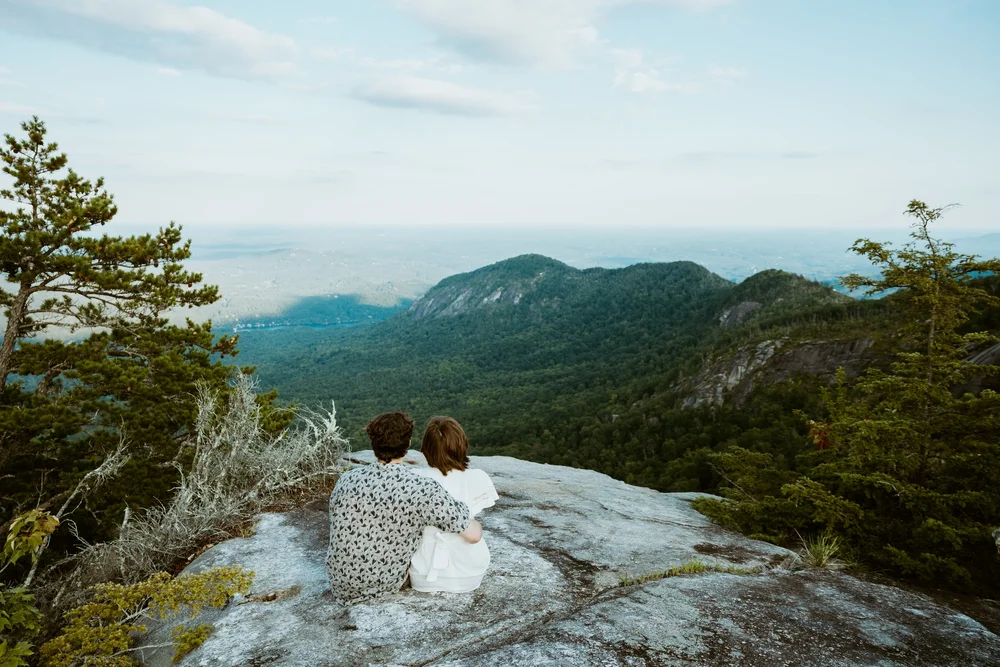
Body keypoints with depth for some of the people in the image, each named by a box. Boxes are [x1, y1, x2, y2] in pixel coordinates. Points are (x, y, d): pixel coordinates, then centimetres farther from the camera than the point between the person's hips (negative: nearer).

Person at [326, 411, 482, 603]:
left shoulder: (347, 479, -12)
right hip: (385, 586, -3)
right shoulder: (423, 489, -25)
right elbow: (474, 535, -21)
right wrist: (475, 524, 4)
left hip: (341, 586, 3)